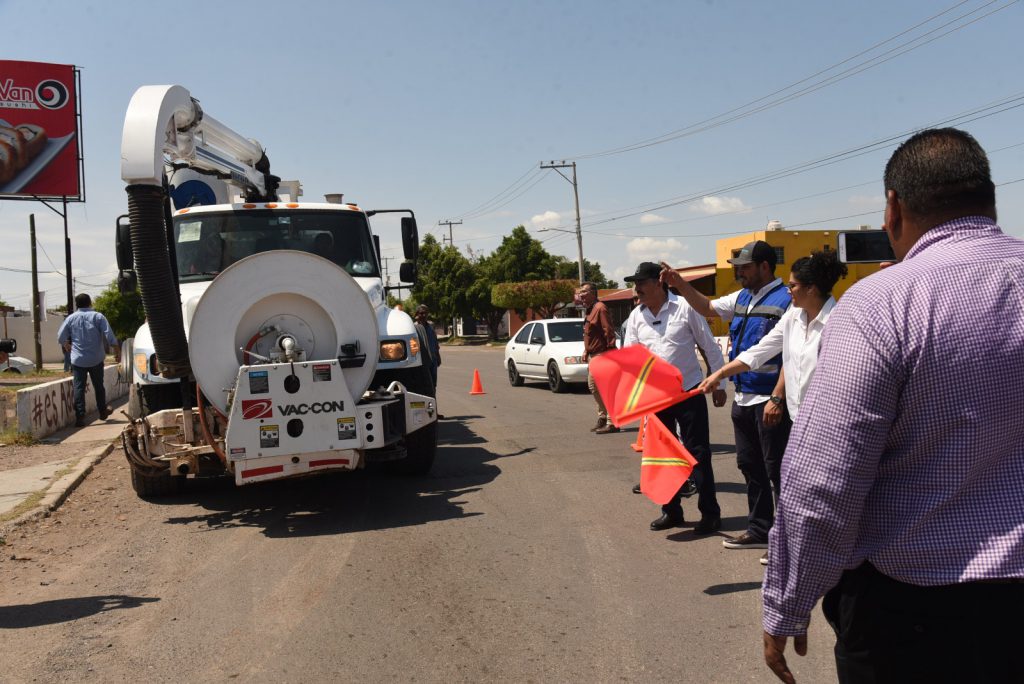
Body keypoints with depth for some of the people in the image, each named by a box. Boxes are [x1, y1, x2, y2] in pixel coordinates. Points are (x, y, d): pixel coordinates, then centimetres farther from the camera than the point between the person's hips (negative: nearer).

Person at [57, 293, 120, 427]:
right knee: (99, 386, 14)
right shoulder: (98, 316, -2)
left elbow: (61, 337, 5)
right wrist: (116, 348, 1)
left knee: (79, 387, 0)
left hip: (78, 360, 0)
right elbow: (109, 334, -9)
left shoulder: (71, 318, 2)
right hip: (96, 359, 0)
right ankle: (103, 412, 26)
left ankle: (80, 417, -7)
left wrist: (66, 345, 26)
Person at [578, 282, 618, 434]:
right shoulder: (589, 310, 16)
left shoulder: (600, 308, -15)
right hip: (593, 355, 11)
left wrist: (610, 351, -23)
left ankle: (612, 422, -4)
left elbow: (609, 331, -20)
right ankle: (602, 417, 28)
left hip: (602, 355, -11)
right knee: (593, 386, 17)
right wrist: (586, 351, 17)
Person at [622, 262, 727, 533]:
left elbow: (710, 347, -4)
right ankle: (671, 511, 26)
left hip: (689, 392, -5)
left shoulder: (685, 308, -8)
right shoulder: (636, 316, 4)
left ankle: (710, 513, 11)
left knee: (698, 453, 0)